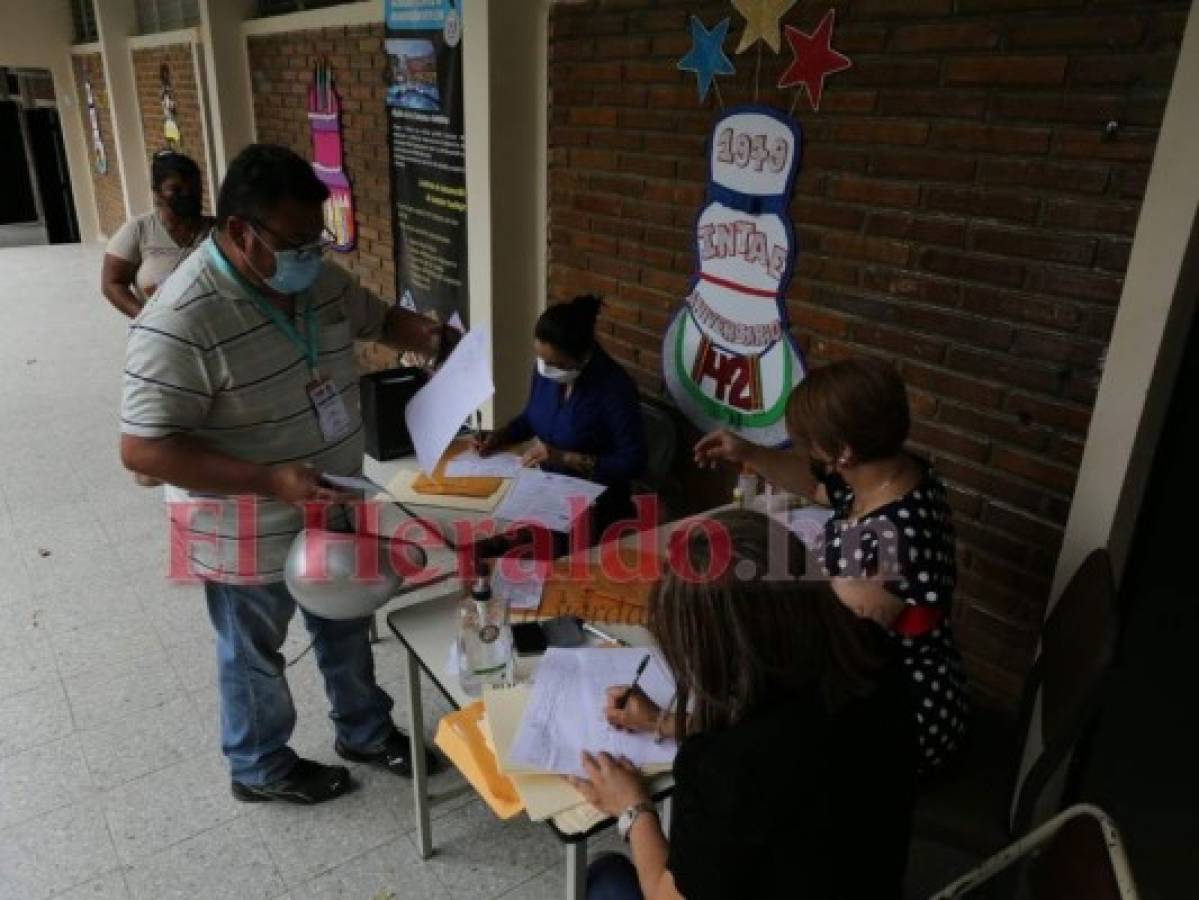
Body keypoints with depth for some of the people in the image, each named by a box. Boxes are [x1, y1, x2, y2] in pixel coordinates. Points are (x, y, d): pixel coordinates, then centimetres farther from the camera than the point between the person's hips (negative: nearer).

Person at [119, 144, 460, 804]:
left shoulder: (316, 277, -5)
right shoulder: (182, 321, -28)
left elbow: (378, 318, 13)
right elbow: (142, 449, -28)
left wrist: (432, 337, -8)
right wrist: (272, 480, -34)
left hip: (333, 509, 7)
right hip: (248, 535, -7)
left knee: (345, 628, 24)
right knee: (255, 656, 17)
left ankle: (364, 730, 48)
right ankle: (261, 767, 43)